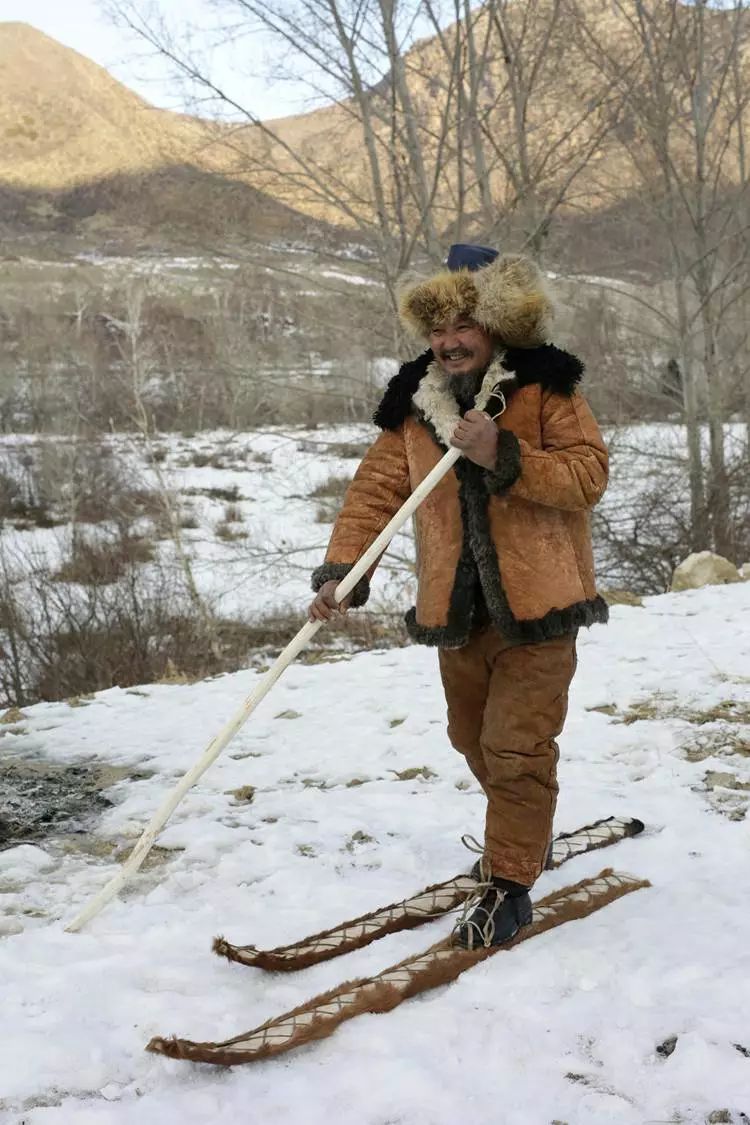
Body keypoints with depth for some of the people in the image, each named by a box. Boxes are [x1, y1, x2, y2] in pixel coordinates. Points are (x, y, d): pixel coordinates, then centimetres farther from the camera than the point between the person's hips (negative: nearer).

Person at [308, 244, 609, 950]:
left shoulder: (544, 387, -6)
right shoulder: (413, 405, 4)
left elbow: (588, 474, -13)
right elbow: (375, 491, -3)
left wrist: (504, 456, -26)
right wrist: (341, 572, -16)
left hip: (537, 601, -5)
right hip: (458, 606, 5)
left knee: (517, 746, -6)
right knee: (474, 738, 20)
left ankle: (508, 884, 8)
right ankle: (525, 837, 44)